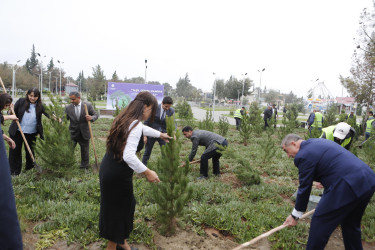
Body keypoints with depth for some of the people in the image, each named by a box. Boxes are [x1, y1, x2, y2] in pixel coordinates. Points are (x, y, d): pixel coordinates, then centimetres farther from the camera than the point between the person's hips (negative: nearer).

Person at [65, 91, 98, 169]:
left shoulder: (88, 105, -6)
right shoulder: (68, 107, -2)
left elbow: (95, 115, -1)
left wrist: (91, 118, -22)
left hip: (84, 133, 0)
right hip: (72, 133, 1)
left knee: (85, 151, 11)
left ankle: (84, 167, 28)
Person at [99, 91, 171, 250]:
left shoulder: (125, 118, 8)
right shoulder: (135, 125, -22)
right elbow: (128, 156, -32)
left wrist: (160, 134, 40)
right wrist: (147, 172, -22)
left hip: (107, 168, 10)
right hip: (118, 175, -10)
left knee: (127, 205, 24)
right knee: (118, 210, 10)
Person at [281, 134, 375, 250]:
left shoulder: (303, 155, -10)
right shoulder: (318, 141, 19)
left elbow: (304, 188, -5)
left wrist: (295, 216, 8)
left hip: (348, 187, -10)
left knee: (319, 223, 3)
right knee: (351, 225, 26)